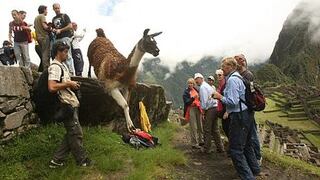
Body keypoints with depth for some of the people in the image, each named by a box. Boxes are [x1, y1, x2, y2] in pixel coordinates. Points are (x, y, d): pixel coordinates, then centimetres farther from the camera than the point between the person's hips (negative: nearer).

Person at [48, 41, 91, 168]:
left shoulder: (61, 65, 17)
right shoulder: (55, 66, -14)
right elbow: (52, 87, -26)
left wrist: (72, 84, 12)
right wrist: (68, 84, -16)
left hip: (70, 104, 10)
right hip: (66, 105, -10)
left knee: (71, 134, 15)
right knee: (76, 133, 1)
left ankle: (57, 160, 22)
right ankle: (82, 160, 16)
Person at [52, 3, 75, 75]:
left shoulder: (64, 16, 5)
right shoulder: (53, 19, 23)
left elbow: (70, 26, -6)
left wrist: (60, 30, -9)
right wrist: (53, 30, 7)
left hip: (65, 37, -6)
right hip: (57, 39, 7)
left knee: (68, 56, -13)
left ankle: (71, 72, -14)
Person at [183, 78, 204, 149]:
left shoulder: (195, 90, 12)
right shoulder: (186, 92, -5)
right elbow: (186, 102, -16)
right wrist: (193, 98, -28)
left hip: (198, 109, 6)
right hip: (191, 109, -6)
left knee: (200, 126, 13)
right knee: (193, 128, -5)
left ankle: (201, 141, 27)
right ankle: (194, 144, 2)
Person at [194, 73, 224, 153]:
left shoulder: (202, 87, -9)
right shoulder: (208, 86, 20)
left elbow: (204, 100, -17)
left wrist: (203, 109, -9)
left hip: (209, 109, -9)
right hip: (215, 108, 9)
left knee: (207, 130, -1)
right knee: (215, 129, 14)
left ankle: (207, 149, 7)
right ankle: (220, 147, 18)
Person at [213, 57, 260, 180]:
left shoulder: (232, 80, -16)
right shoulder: (238, 77, 14)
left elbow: (233, 102, -22)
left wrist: (220, 97, -9)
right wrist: (222, 96, 16)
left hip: (238, 117, -10)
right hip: (246, 114, 10)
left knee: (236, 150, -2)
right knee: (246, 145, 24)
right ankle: (254, 170, 40)